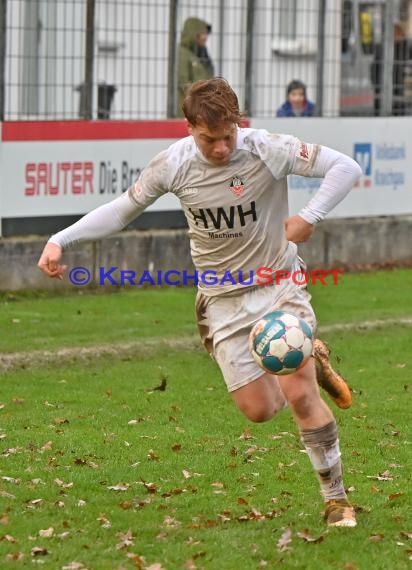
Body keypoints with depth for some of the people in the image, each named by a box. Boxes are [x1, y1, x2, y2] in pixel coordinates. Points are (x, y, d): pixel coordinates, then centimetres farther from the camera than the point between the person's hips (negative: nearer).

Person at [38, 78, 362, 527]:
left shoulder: (268, 150, -21)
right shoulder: (173, 164, -13)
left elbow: (345, 168, -17)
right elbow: (123, 209, 2)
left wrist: (310, 216, -30)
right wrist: (61, 239, -8)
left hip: (279, 284, -2)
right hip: (223, 298, 2)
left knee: (300, 394, -13)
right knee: (258, 409, 0)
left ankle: (336, 498, 4)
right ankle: (312, 362, 32)